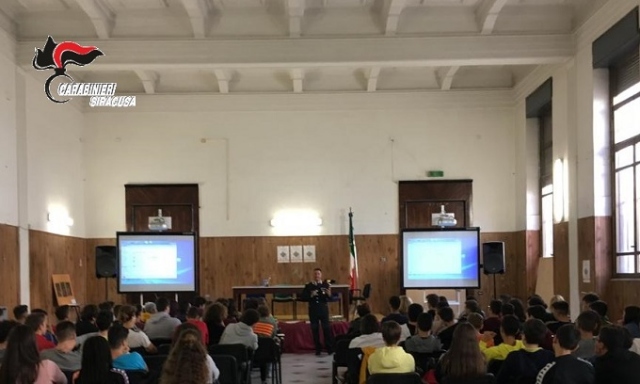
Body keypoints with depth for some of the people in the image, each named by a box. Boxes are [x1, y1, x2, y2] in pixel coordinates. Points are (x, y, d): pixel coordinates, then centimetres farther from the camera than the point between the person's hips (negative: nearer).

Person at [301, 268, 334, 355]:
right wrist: (311, 295, -19)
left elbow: (329, 298, -4)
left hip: (323, 308, -1)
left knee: (327, 328, -2)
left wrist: (328, 294, -25)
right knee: (315, 329, 5)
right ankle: (318, 349, 14)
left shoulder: (325, 284, 0)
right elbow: (303, 297, -3)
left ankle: (330, 348, 6)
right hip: (313, 309, 1)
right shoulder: (308, 286, 1)